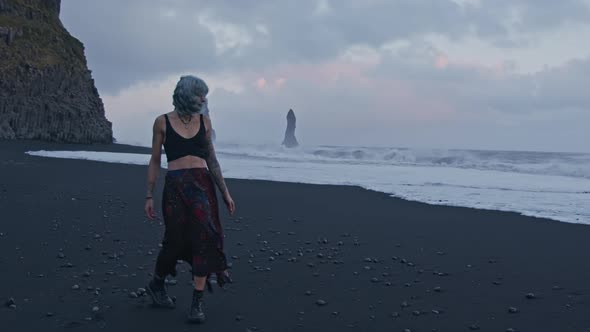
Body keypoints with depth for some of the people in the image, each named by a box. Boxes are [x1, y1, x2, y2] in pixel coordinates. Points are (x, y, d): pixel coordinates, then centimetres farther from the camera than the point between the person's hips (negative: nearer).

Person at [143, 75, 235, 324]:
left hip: (203, 185, 3)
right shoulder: (163, 122, 2)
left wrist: (225, 192, 11)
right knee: (176, 241, 2)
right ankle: (156, 285, 31)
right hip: (175, 187, -3)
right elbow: (155, 161, 6)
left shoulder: (204, 121, 11)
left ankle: (197, 303, 3)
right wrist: (149, 196, 3)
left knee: (204, 240, -6)